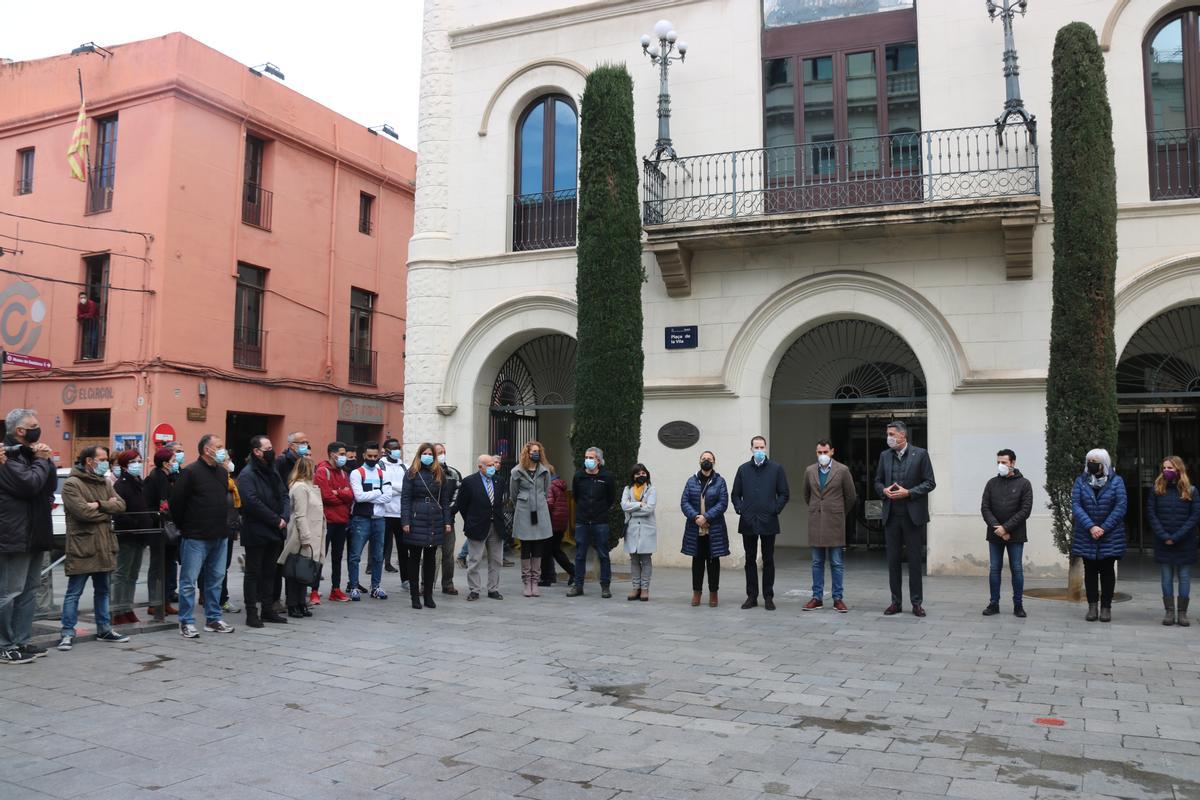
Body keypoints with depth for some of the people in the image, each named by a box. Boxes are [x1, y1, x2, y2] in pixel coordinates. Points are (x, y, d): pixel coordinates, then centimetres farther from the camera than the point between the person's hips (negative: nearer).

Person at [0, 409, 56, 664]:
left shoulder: (27, 453, 16)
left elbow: (50, 485, 14)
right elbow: (29, 484, -24)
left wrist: (45, 460, -1)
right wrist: (42, 460, -10)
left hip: (34, 535, 10)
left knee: (29, 591, 13)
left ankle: (21, 641, 21)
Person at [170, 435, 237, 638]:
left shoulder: (222, 471, 11)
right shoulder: (191, 472, -11)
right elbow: (176, 502, -11)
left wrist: (223, 525, 15)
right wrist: (185, 528, -4)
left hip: (219, 536, 7)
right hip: (196, 537, -7)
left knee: (215, 579, 13)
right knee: (189, 581, 0)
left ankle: (213, 619, 22)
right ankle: (186, 623, 8)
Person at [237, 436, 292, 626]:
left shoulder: (272, 472, 13)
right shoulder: (247, 475, -12)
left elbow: (284, 496, 11)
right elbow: (253, 503, -22)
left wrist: (284, 517, -7)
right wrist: (276, 520, -18)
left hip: (274, 532, 8)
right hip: (256, 533, -8)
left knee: (270, 571, 14)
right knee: (253, 573, 2)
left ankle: (268, 609, 23)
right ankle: (251, 613, 9)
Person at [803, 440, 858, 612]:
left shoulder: (842, 470, -3)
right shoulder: (810, 471, 7)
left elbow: (851, 496, 4)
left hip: (835, 522, -3)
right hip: (815, 522, 3)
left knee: (837, 564, 1)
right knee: (817, 563, 8)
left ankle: (838, 599, 8)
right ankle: (817, 598, 13)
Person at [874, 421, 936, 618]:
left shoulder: (920, 454, -3)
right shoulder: (884, 455, 9)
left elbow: (930, 483, -4)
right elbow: (878, 482, 15)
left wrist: (908, 493, -15)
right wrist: (884, 490, -7)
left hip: (913, 515, -4)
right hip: (891, 515, 4)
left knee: (915, 560, 3)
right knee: (893, 560, 7)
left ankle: (916, 602, 12)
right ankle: (896, 601, 15)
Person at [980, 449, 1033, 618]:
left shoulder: (1024, 483, -2)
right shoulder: (992, 483, 7)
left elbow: (1025, 510, -9)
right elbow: (984, 508, 2)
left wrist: (1006, 528, -15)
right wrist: (996, 527, -12)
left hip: (1015, 535, -3)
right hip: (995, 535, 3)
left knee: (1017, 569, 3)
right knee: (995, 569, 6)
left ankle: (1018, 605, 12)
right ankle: (994, 604, 12)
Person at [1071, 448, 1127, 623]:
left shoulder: (1116, 481, -1)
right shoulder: (1080, 481, 3)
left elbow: (1121, 506, -8)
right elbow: (1076, 506, -6)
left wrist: (1103, 528, -15)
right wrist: (1091, 527, -18)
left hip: (1110, 537, -1)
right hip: (1086, 536, 2)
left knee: (1107, 571, 5)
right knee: (1090, 571, 7)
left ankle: (1106, 607, 12)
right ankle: (1092, 606, 13)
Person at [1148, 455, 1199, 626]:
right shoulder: (1157, 489, 3)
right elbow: (1151, 514, 0)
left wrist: (1176, 537, -12)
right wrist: (1164, 536, -10)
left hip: (1185, 542, -1)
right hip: (1163, 543, 1)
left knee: (1184, 577, 3)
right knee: (1166, 578, 4)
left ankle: (1182, 613, 9)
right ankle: (1169, 612, 9)